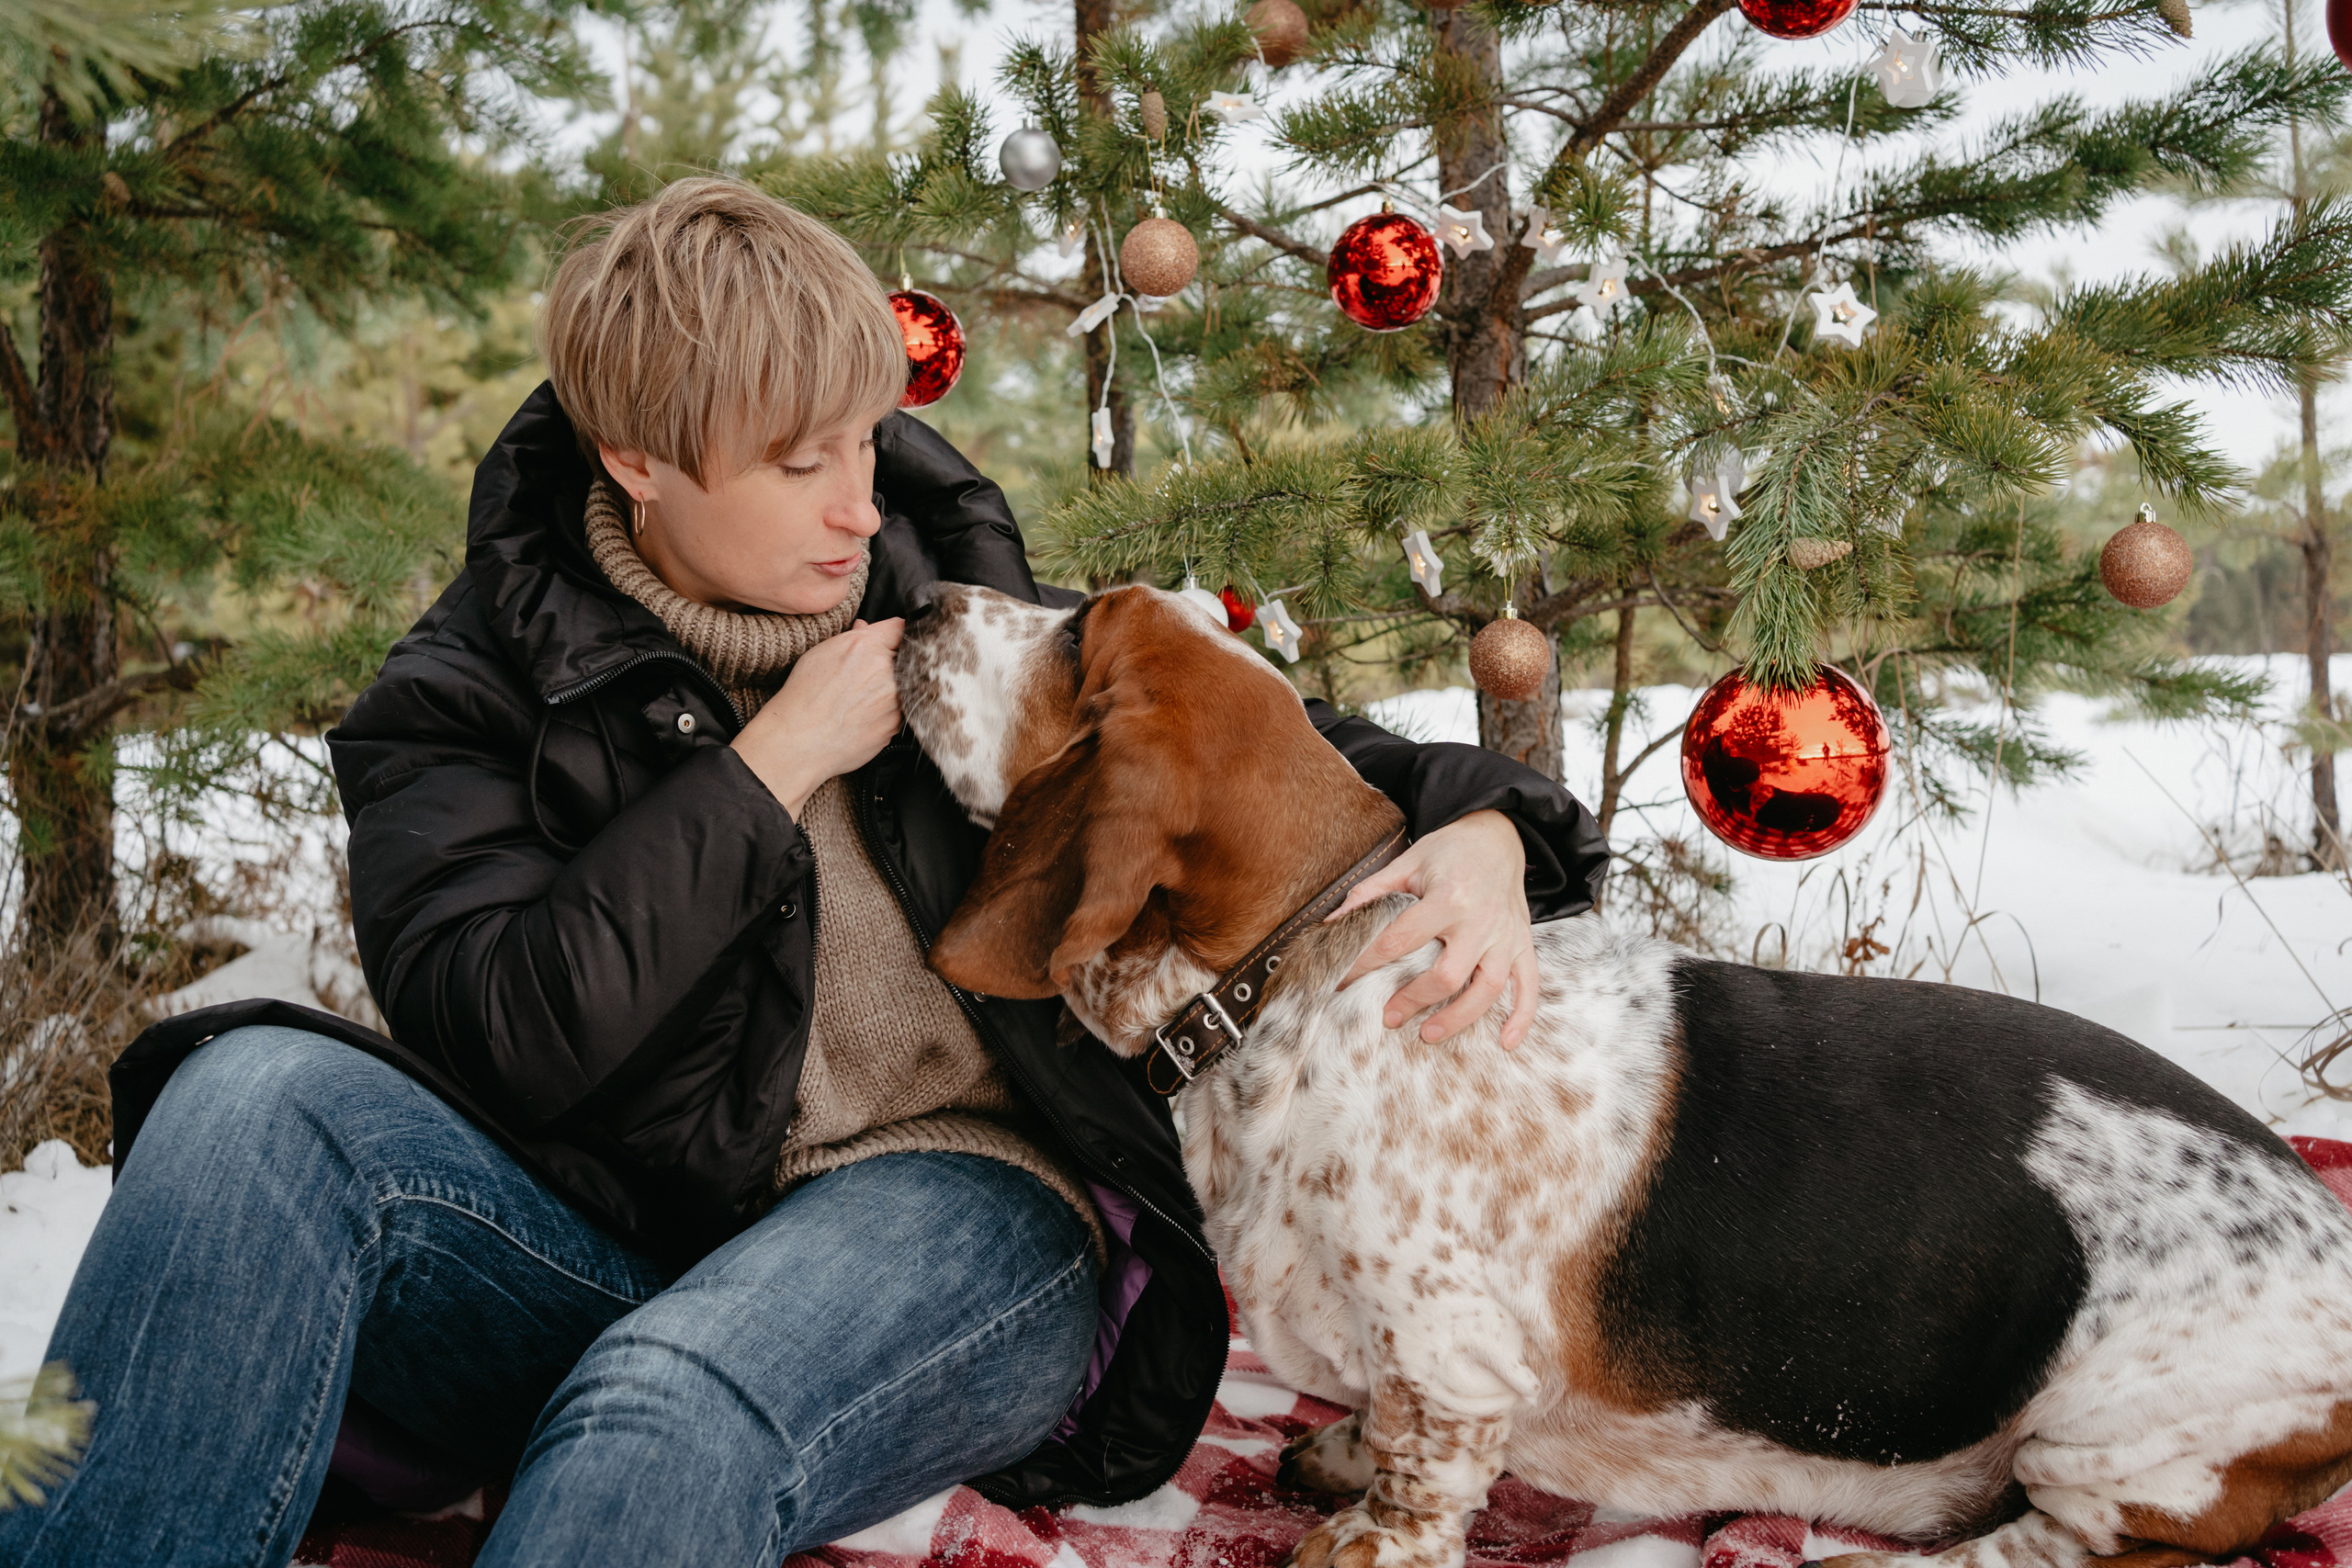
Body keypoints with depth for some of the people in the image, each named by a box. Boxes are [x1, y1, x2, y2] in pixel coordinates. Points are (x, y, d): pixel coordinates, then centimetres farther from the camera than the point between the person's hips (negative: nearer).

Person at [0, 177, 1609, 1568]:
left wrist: (1478, 826, -7)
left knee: (675, 1405, -36)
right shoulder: (468, 695, 4)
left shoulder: (952, 597, 10)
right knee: (261, 1098, -26)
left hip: (962, 1223, 0)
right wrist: (776, 758, -12)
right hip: (621, 1241, 1)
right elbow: (503, 1037, -12)